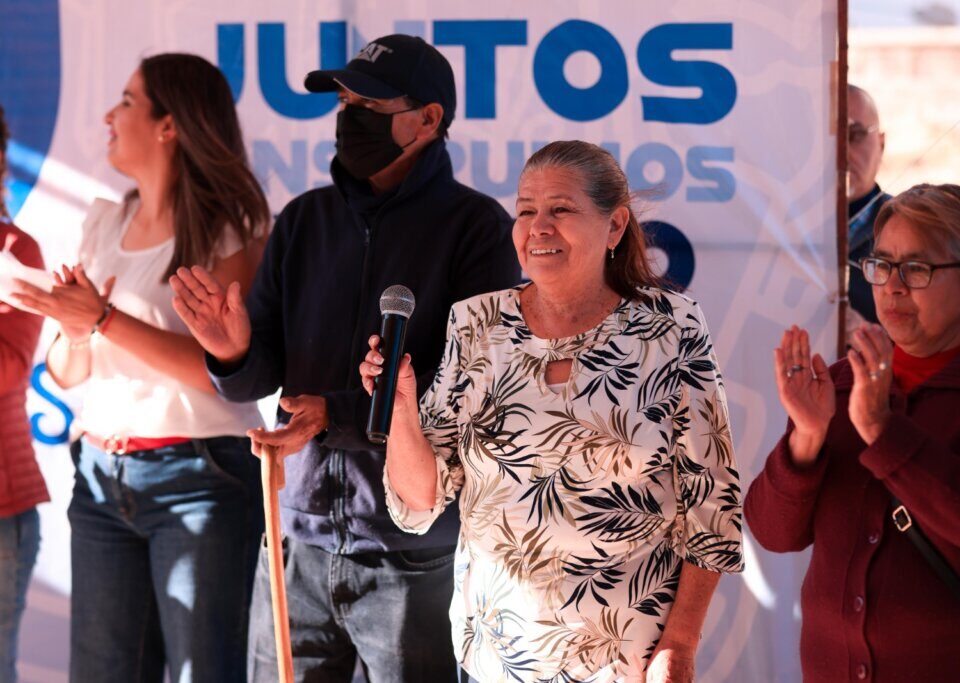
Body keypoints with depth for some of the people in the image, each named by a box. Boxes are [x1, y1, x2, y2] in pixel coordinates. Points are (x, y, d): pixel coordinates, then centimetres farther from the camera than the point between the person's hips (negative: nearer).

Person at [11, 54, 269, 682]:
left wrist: (106, 319, -20)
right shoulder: (105, 223, 14)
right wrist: (75, 330, -7)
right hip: (102, 479, 6)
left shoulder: (227, 230, -5)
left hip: (200, 478, -6)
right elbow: (66, 373, 15)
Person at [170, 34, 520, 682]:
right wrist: (235, 354, -14)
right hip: (299, 536, 4)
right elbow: (258, 378, 10)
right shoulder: (304, 220, 11)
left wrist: (338, 416, -20)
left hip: (415, 552, -4)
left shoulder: (477, 226, -5)